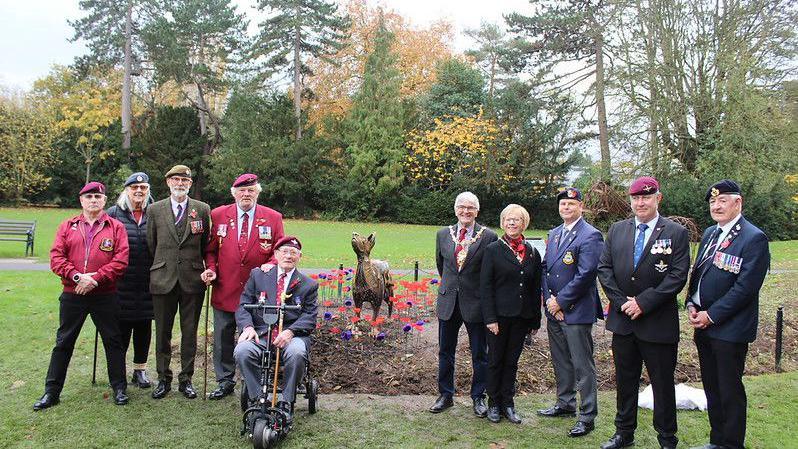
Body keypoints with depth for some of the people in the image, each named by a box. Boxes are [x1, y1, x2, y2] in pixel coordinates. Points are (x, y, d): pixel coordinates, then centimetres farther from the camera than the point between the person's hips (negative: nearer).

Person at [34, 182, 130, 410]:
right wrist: (77, 276, -16)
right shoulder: (67, 227, 9)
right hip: (72, 295, 2)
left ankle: (119, 388, 18)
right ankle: (52, 392, 19)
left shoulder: (116, 227, 2)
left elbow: (121, 260, -7)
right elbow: (56, 256, -1)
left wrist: (95, 279, -17)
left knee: (113, 341, 6)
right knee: (63, 342, 9)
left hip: (105, 296, -2)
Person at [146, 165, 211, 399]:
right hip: (163, 279, 1)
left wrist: (199, 267, 9)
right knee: (162, 332, 8)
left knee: (190, 332, 6)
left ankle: (186, 379, 18)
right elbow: (151, 243, 11)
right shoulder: (155, 209, 5)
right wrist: (162, 266, 12)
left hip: (192, 279, 0)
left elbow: (205, 245, 10)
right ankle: (163, 379, 21)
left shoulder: (202, 209, 3)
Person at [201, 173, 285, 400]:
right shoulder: (218, 215, 4)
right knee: (223, 338, 11)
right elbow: (211, 249, 11)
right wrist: (211, 268, -6)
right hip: (225, 290, 2)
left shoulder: (273, 218, 1)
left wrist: (271, 265, -15)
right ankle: (225, 382, 27)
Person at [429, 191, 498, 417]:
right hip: (448, 302, 4)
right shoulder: (443, 234, 4)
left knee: (480, 354, 8)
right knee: (445, 352, 13)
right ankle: (445, 395, 27)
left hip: (475, 303, -3)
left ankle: (478, 397, 24)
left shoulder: (488, 237, -8)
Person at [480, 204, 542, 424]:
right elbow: (485, 286, -8)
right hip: (499, 315, -3)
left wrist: (535, 319, 7)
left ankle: (507, 403, 22)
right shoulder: (493, 250, -4)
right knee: (495, 360, 7)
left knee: (512, 361, 12)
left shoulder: (532, 253, 6)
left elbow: (536, 287, 9)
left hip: (521, 316, 3)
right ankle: (493, 403, 20)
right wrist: (490, 318, -14)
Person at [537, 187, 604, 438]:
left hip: (577, 311, -8)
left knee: (582, 366, -1)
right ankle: (565, 404, 34)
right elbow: (545, 267, 13)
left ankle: (587, 416, 9)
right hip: (554, 309, 8)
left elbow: (586, 274, -19)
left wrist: (560, 302, -15)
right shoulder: (554, 234, 14)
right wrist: (549, 299, -1)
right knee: (560, 362, 19)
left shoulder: (590, 236, -12)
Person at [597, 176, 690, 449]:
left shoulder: (676, 233, -5)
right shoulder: (617, 230, 7)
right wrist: (621, 302, -8)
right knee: (624, 380, 15)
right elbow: (604, 267, 4)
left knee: (663, 384, 7)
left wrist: (643, 302, -16)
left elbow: (678, 276, -12)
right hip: (623, 320, 4)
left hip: (658, 322, -4)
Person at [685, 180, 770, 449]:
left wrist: (711, 315, -17)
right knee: (711, 387, 17)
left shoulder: (754, 238, -13)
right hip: (703, 325, 8)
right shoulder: (710, 233, 12)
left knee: (730, 392, 4)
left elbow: (746, 287, -19)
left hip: (730, 329, -7)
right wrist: (691, 305, 2)